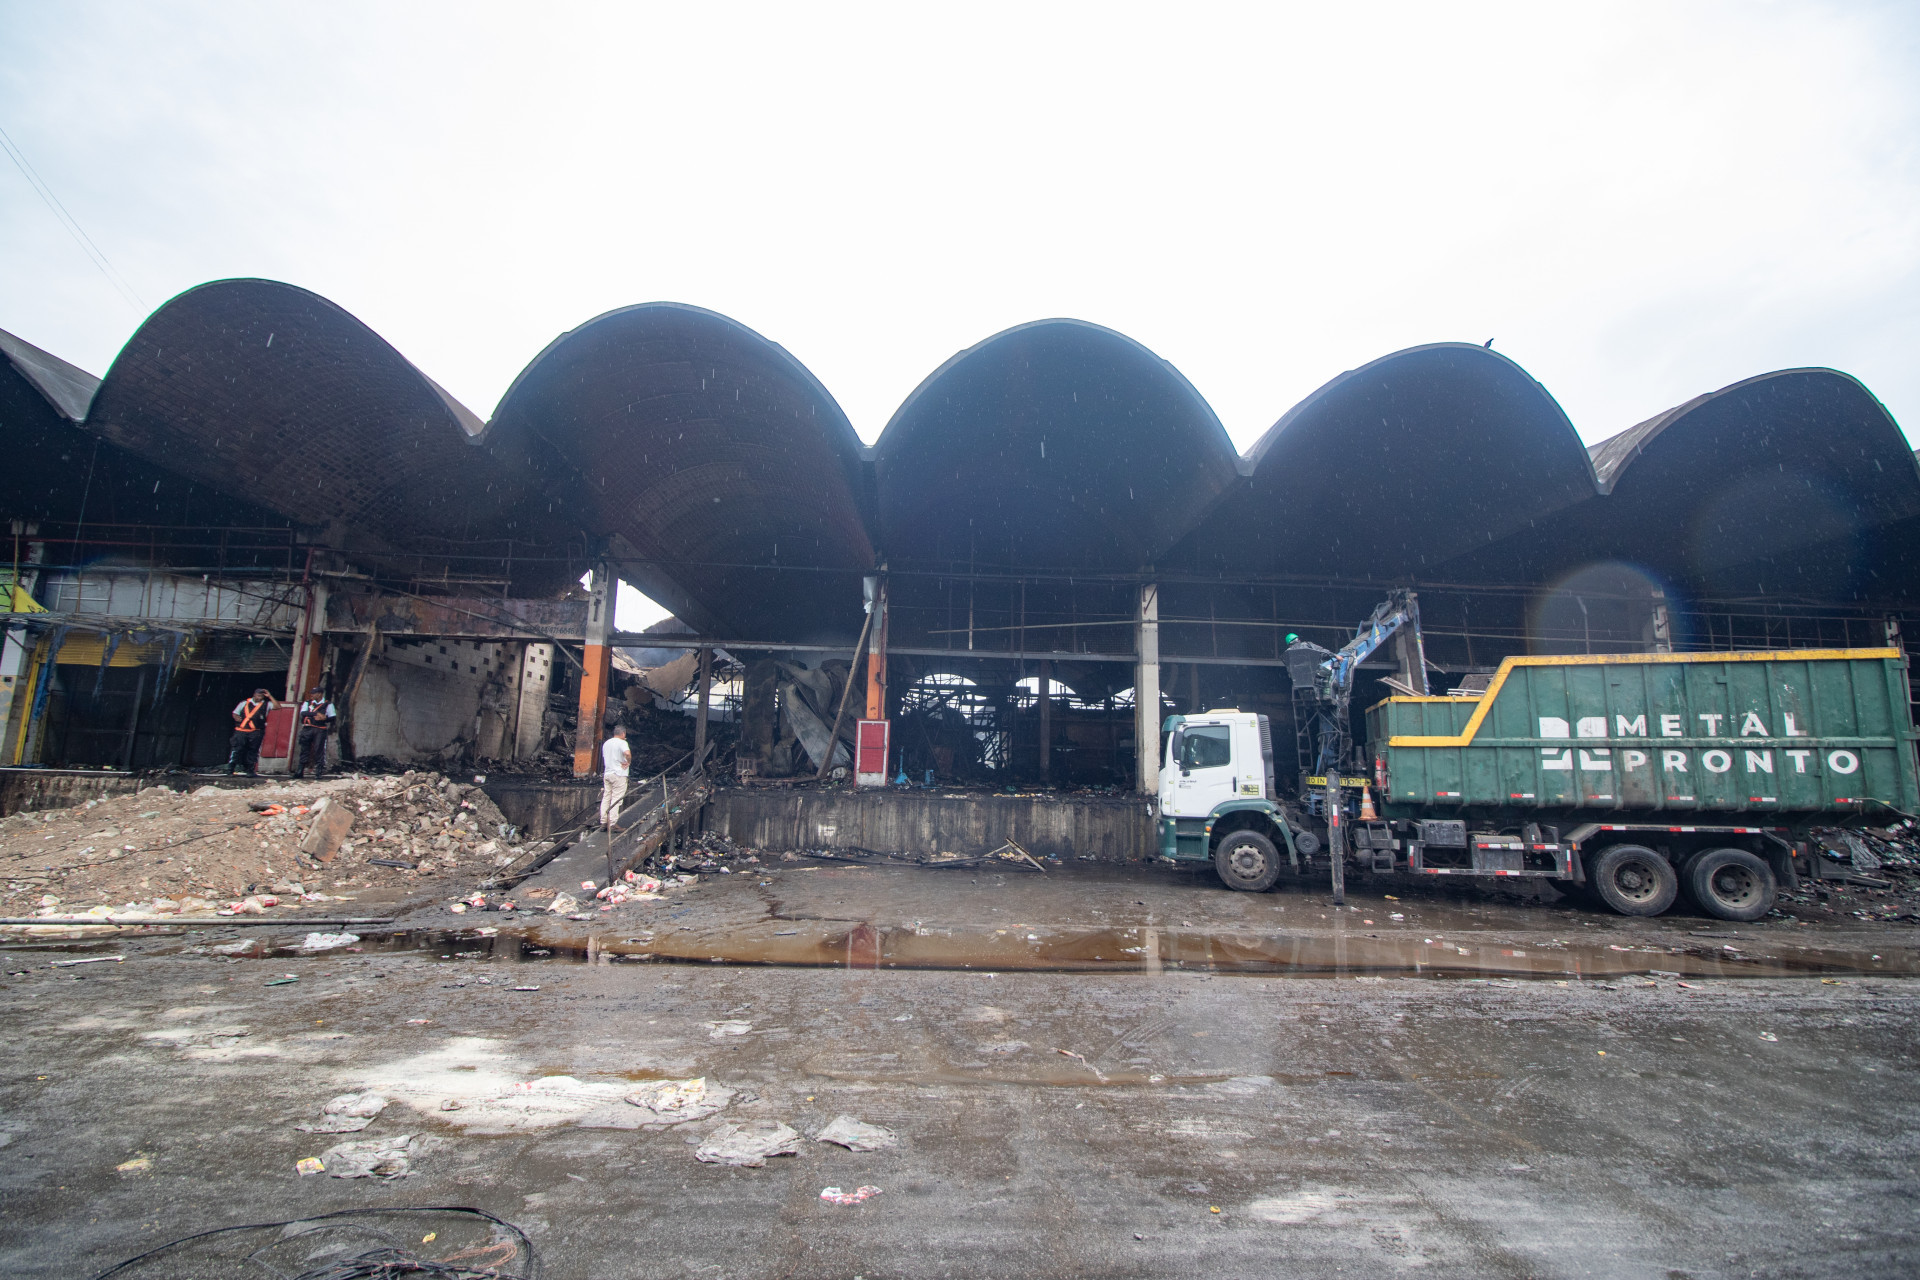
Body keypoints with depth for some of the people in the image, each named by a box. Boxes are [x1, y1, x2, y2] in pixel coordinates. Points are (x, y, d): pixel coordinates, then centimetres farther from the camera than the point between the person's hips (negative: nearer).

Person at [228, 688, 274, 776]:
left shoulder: (266, 705, 10)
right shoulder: (245, 703, 13)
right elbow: (235, 713, 20)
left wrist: (269, 696, -6)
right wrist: (237, 718, -3)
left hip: (256, 732, 0)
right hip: (241, 730, 0)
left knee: (253, 751, 3)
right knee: (237, 748, -8)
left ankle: (250, 770, 9)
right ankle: (230, 768, -2)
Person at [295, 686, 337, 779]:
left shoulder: (328, 704, 6)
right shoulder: (307, 703, 13)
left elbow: (333, 718, 3)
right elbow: (303, 713, -5)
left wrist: (323, 718, -14)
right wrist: (316, 713, -16)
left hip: (320, 730, -3)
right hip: (307, 729, 3)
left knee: (319, 750, -4)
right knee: (304, 749, 5)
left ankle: (319, 772, 0)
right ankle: (300, 771, 10)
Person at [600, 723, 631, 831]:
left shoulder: (606, 743, 14)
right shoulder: (622, 743, -10)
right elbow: (627, 753, -30)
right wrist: (629, 762, -14)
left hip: (607, 773, 7)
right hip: (619, 774, -7)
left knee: (606, 798, 11)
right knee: (616, 799, -5)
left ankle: (603, 822, 12)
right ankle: (612, 824, -7)